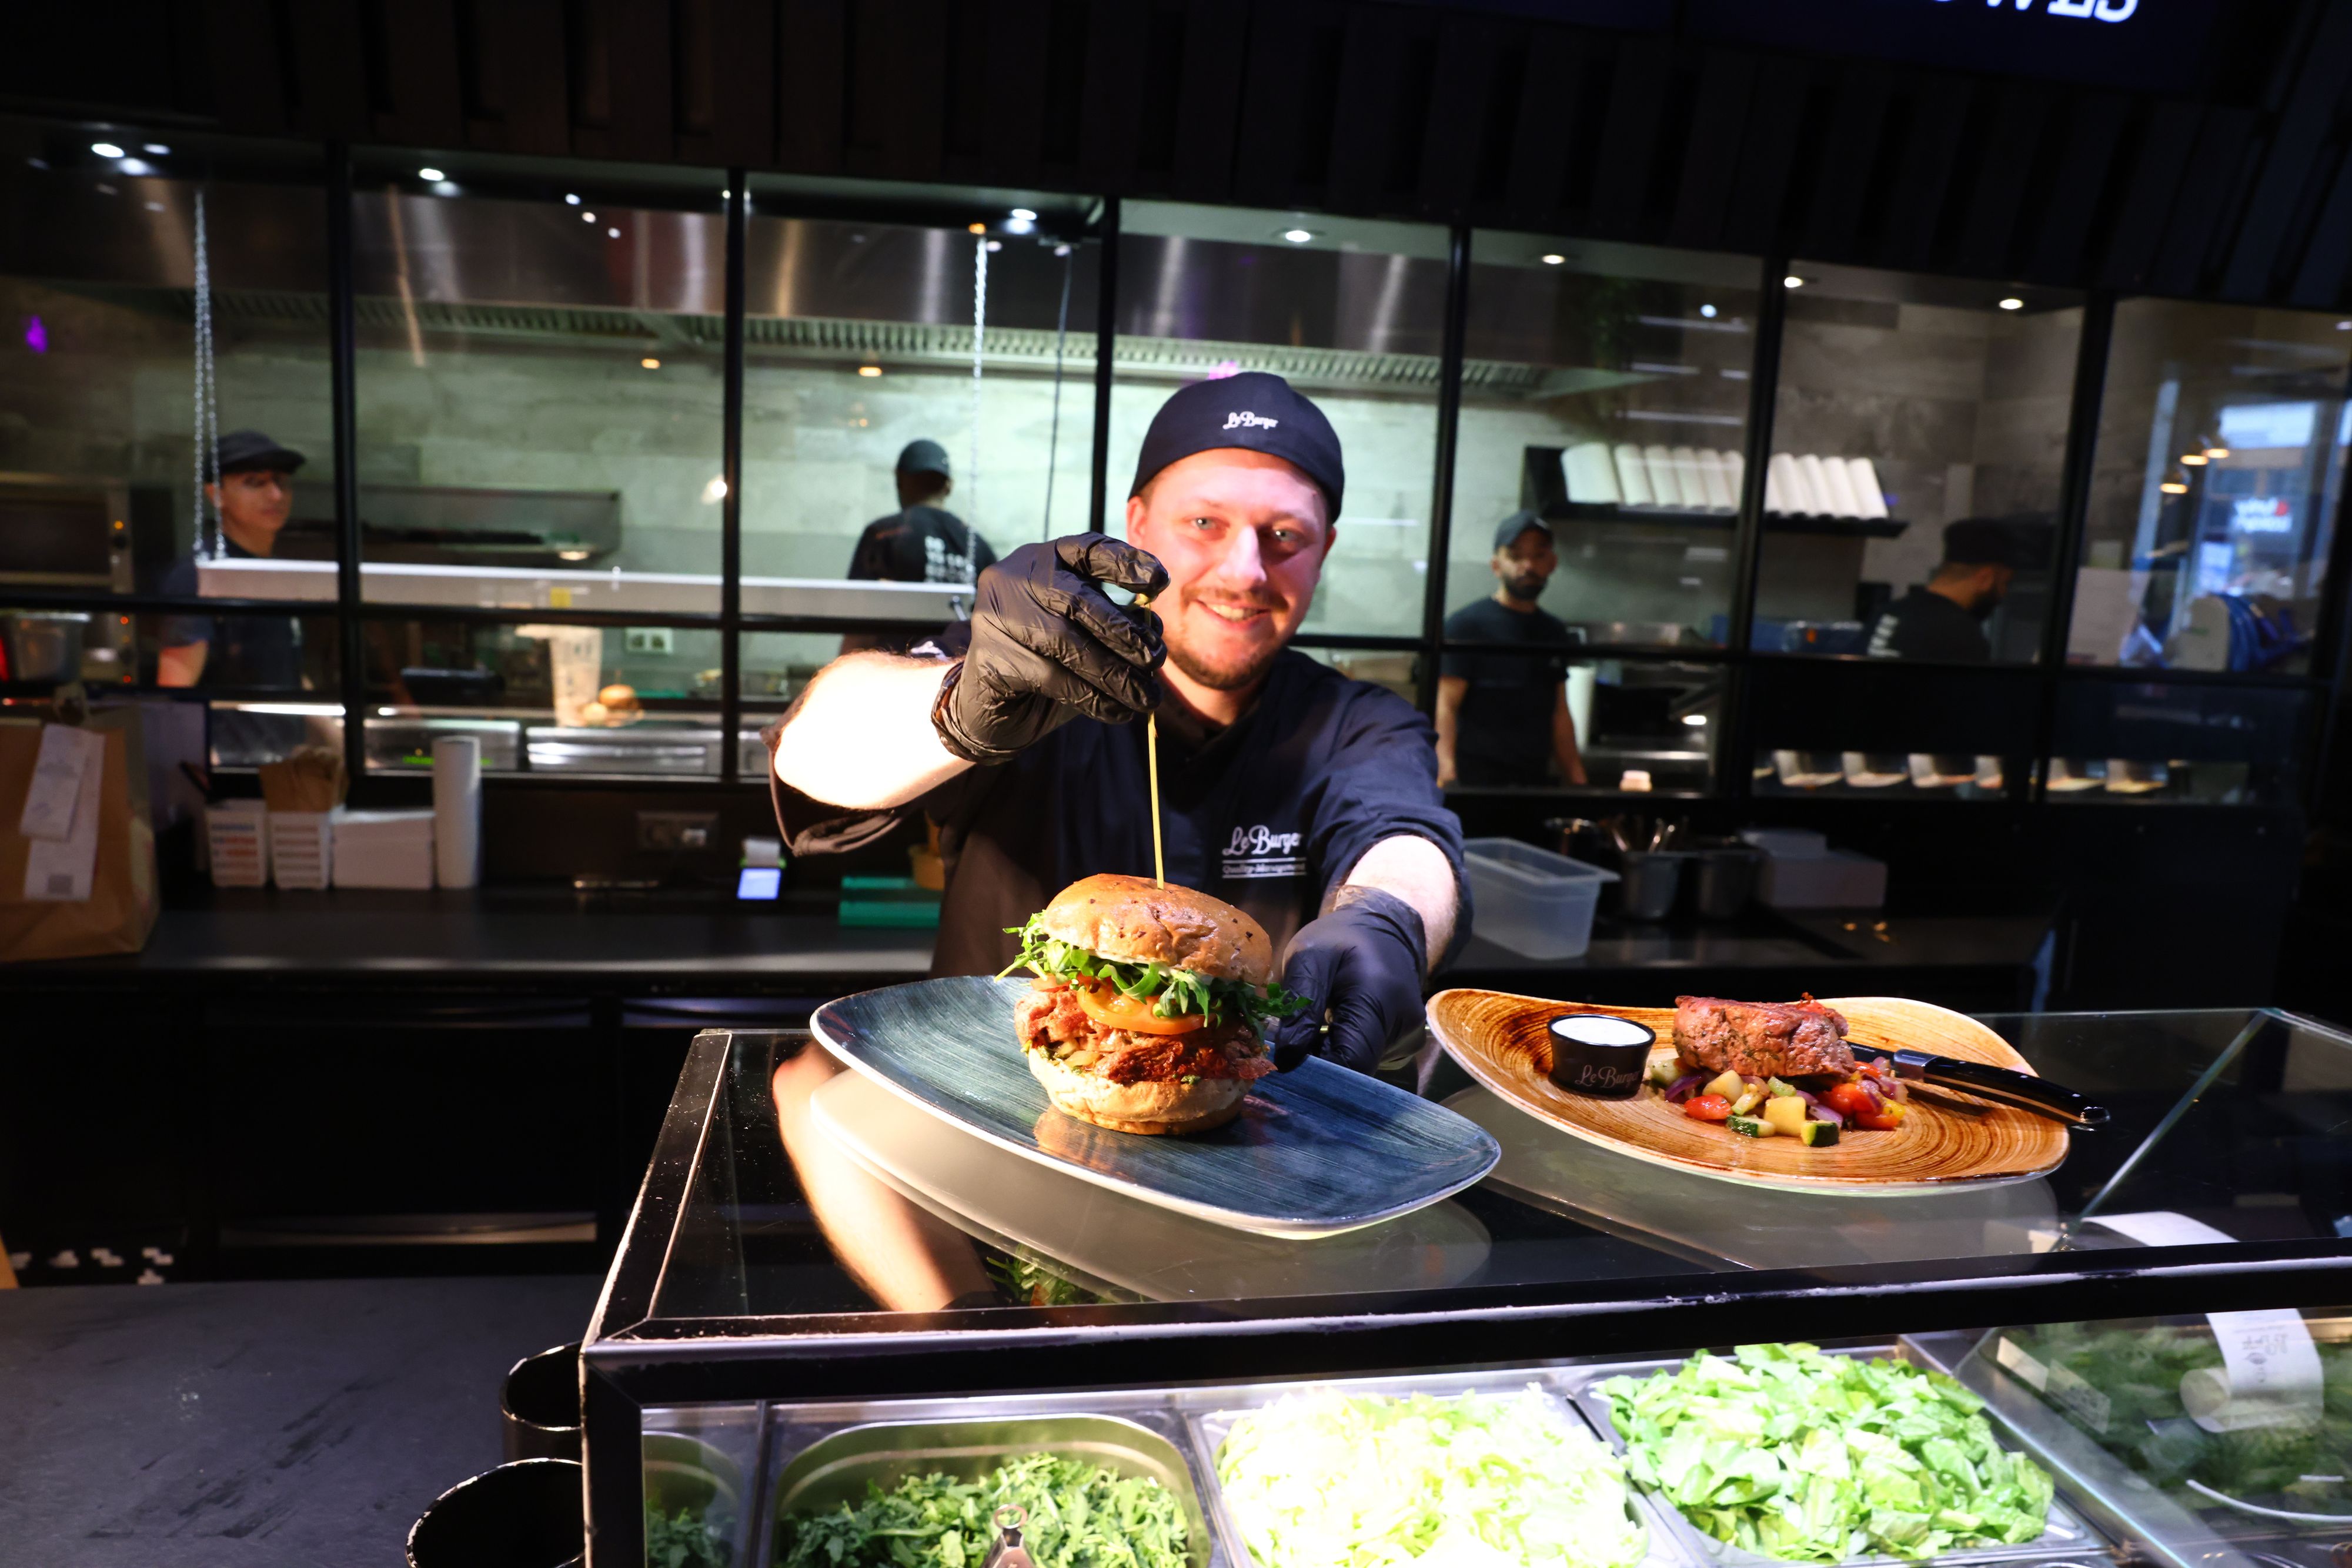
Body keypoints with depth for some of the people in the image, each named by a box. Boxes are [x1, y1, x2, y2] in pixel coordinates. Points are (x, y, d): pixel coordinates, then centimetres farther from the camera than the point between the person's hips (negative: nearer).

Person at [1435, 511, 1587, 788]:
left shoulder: (1555, 632, 17)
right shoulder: (1466, 624, -2)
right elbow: (1446, 706, -9)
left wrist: (1578, 782, 16)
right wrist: (1447, 774, -22)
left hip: (1535, 776, 6)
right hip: (1475, 777, -6)